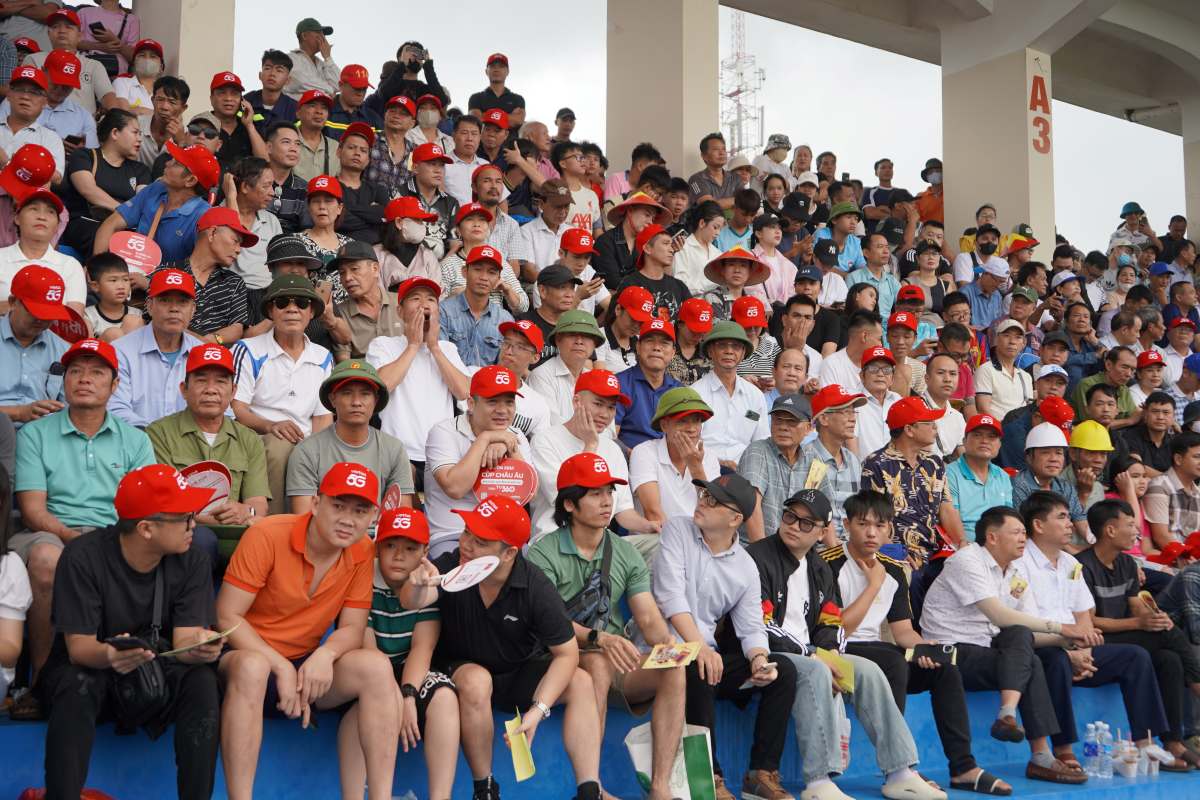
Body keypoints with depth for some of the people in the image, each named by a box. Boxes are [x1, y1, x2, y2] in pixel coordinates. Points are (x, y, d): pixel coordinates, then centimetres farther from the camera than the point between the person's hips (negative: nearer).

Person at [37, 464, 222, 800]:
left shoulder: (191, 561, -11)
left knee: (203, 680, -28)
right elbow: (78, 647, -22)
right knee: (77, 686, -35)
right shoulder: (83, 557, -20)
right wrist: (109, 656, -46)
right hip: (90, 668, -2)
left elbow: (185, 638, -17)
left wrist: (200, 647, -42)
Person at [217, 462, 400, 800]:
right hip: (249, 656, -4)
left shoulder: (363, 551, -4)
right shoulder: (267, 535, -16)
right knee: (253, 667, -38)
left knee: (376, 666, -22)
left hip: (309, 667, 4)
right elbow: (227, 617, -15)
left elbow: (352, 628, -1)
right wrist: (282, 668, -23)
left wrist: (325, 655, -24)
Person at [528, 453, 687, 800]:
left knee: (674, 670, -22)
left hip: (618, 663, 5)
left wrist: (667, 643, -19)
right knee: (597, 663, -36)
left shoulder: (626, 554, 11)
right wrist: (598, 638, -33)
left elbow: (649, 618, 4)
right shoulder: (544, 554, -5)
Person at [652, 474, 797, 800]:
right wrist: (700, 647, -27)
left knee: (783, 670, -10)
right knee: (699, 672, -36)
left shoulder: (746, 567, 8)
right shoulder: (677, 531, -4)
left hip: (710, 652, 5)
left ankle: (763, 773, -6)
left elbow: (752, 628, 5)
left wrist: (759, 658, -19)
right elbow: (671, 596, -16)